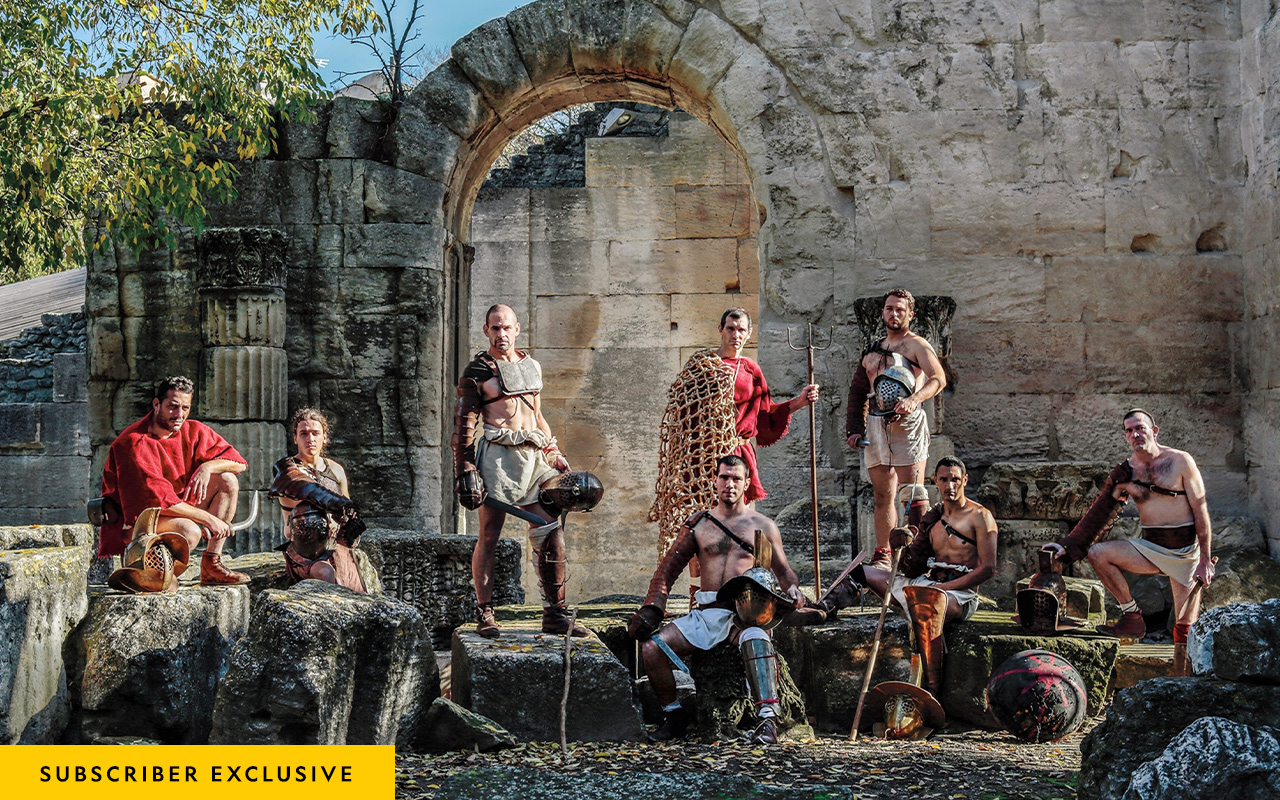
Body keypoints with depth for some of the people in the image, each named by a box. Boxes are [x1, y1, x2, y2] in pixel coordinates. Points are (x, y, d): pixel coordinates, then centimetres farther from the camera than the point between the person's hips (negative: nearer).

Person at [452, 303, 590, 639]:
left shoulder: (532, 366, 18)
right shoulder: (477, 372, 0)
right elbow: (464, 425, -3)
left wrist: (555, 455, 20)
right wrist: (465, 471, -10)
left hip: (532, 454, 5)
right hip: (496, 455, -5)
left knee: (551, 533, -1)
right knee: (489, 535, -1)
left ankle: (555, 614, 2)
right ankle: (484, 614, 8)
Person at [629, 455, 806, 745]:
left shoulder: (762, 525, 12)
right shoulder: (698, 523, 15)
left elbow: (783, 571, 16)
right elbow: (669, 568, 13)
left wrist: (793, 593, -7)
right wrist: (651, 609, 0)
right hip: (706, 613, 3)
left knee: (756, 638, -39)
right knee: (651, 648, -18)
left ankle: (767, 720, -43)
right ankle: (674, 713, 3)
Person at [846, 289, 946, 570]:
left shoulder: (916, 345, 2)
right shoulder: (872, 352, 22)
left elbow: (938, 379, -12)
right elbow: (858, 391, 25)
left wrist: (914, 399, -29)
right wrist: (854, 428, 13)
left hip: (907, 421, -6)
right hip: (876, 424, 6)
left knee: (912, 492, -10)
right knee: (882, 495, 7)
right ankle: (882, 555, 9)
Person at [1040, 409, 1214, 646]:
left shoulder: (1180, 461, -6)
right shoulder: (1125, 472, 3)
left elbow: (1201, 511, -5)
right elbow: (1099, 514, 4)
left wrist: (1205, 561, -9)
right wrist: (1068, 545, -7)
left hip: (1186, 549, -3)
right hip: (1150, 546, 4)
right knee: (1096, 553, -16)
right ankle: (1132, 617, -7)